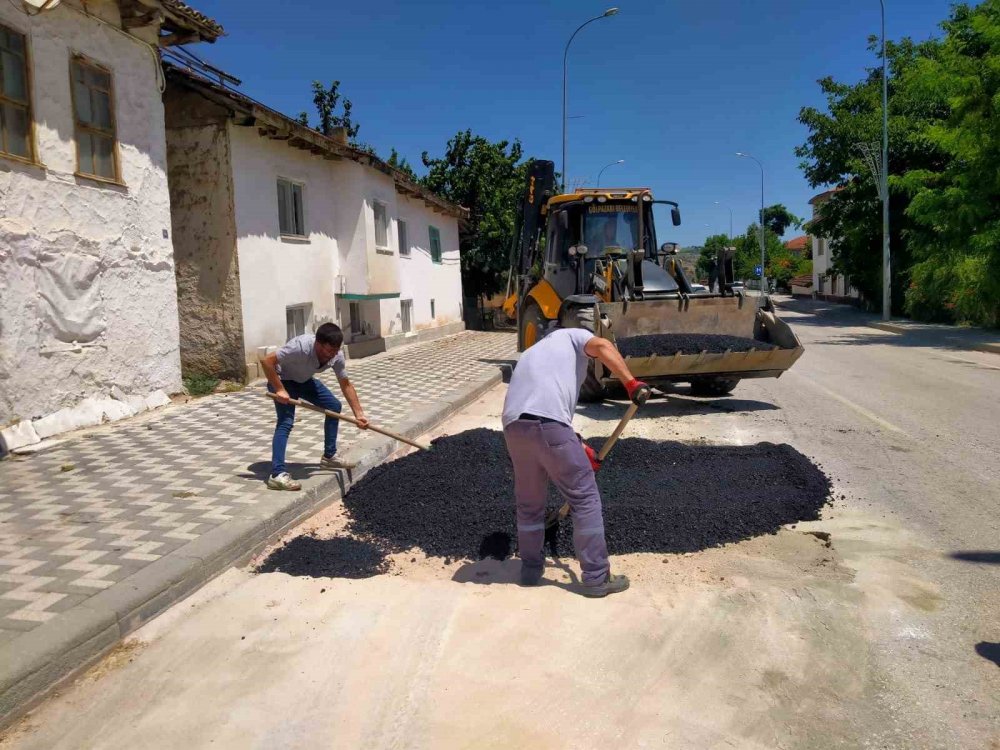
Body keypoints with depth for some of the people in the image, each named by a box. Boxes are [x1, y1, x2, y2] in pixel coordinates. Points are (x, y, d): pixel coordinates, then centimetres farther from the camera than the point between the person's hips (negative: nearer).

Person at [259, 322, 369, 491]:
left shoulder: (337, 356, -21)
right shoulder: (301, 347, -41)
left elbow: (346, 385, -7)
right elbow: (266, 361, -35)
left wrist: (359, 414, -11)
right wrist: (279, 389, -33)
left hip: (304, 380, 7)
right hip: (282, 380, -7)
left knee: (334, 406, 4)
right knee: (286, 422, -23)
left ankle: (329, 456, 17)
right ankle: (277, 475, -25)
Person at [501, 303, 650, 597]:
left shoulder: (532, 352, 37)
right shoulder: (574, 336, 19)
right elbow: (602, 346, -6)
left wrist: (579, 447, 35)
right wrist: (631, 382, -11)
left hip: (514, 426, 7)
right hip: (548, 425, -6)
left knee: (529, 503, 23)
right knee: (585, 499, 7)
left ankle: (530, 569, 35)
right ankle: (597, 578, 12)